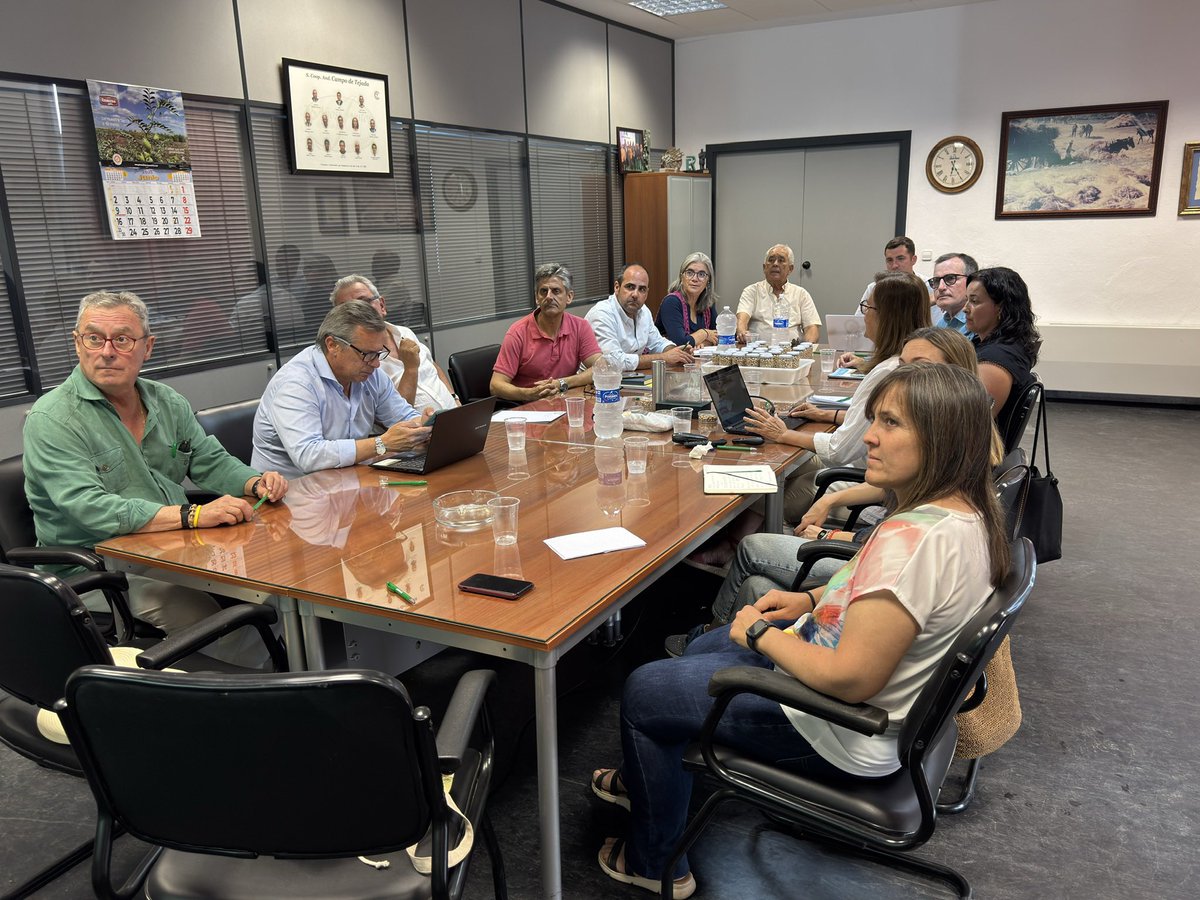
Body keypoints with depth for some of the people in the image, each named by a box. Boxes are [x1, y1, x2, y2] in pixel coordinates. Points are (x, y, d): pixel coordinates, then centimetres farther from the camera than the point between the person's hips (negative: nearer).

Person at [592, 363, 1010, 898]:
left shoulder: (914, 539, -35)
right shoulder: (965, 512, -4)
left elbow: (849, 679, -33)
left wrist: (759, 633, -18)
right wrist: (813, 600, 3)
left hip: (843, 737, -10)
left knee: (642, 692, 4)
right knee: (702, 648, 26)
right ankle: (650, 782, 47)